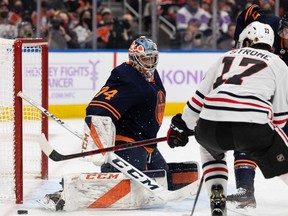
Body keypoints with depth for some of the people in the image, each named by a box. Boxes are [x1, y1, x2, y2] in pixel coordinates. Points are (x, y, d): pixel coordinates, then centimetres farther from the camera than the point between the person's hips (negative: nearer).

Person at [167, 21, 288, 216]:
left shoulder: (228, 56, 29)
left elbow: (201, 95, 25)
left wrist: (181, 126, 34)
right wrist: (271, 133, 34)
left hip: (210, 126, 4)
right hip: (252, 125, -3)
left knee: (211, 149, 37)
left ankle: (217, 198, 23)